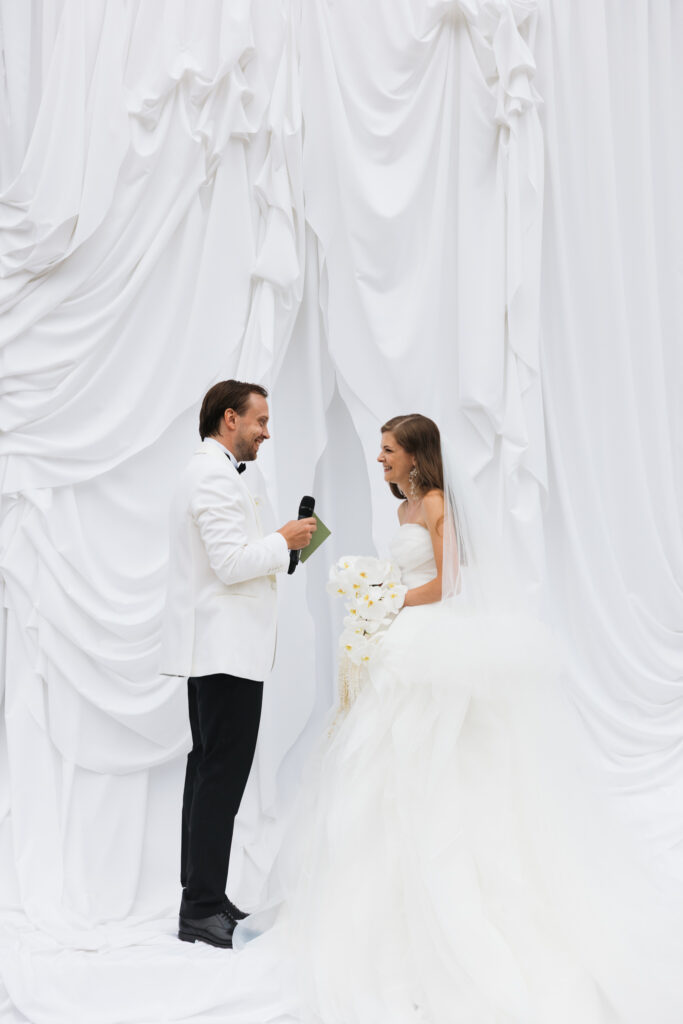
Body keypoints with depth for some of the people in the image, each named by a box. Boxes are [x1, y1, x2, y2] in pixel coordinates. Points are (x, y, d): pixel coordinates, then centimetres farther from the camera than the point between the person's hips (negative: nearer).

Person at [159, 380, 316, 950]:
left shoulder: (209, 472, 20)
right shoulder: (217, 475, -14)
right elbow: (231, 563, -22)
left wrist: (277, 546, 15)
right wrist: (283, 541, -8)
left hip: (214, 647, 11)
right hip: (227, 647, -11)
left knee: (210, 769, 13)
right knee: (224, 774, -8)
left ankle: (202, 898, 20)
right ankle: (204, 910, -4)